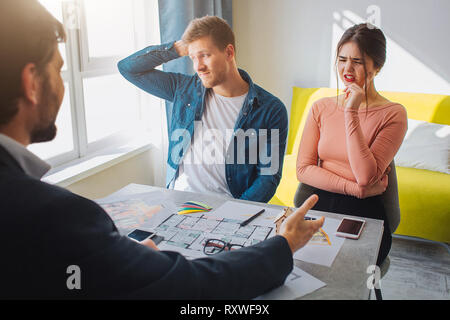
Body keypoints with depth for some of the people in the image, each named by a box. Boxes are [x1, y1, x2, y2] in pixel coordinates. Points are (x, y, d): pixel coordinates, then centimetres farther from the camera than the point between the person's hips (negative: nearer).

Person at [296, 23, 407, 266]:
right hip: (319, 210, 3)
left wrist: (351, 113, -17)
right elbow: (303, 169, 0)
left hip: (364, 217, -3)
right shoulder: (321, 108, 7)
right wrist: (356, 189, -10)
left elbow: (366, 176, -16)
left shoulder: (393, 114, -4)